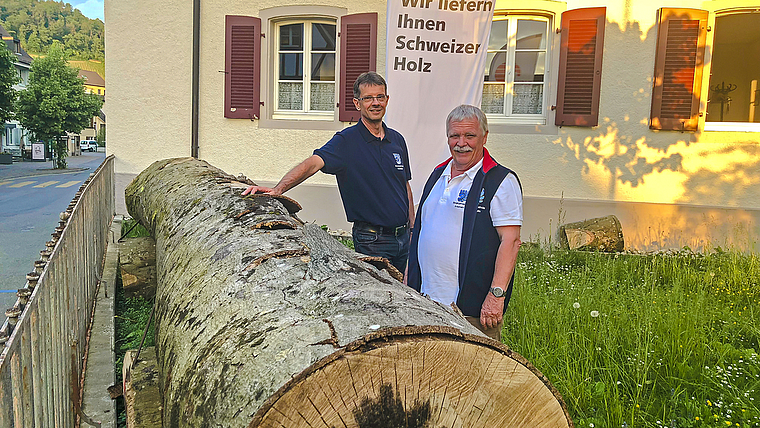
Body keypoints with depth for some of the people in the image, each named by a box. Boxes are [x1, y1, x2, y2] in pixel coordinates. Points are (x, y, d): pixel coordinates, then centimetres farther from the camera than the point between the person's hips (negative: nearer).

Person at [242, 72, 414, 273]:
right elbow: (313, 163, -25)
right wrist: (279, 188, -41)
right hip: (372, 240, -6)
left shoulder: (397, 140, 9)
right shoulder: (346, 140, -9)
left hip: (402, 236, 6)